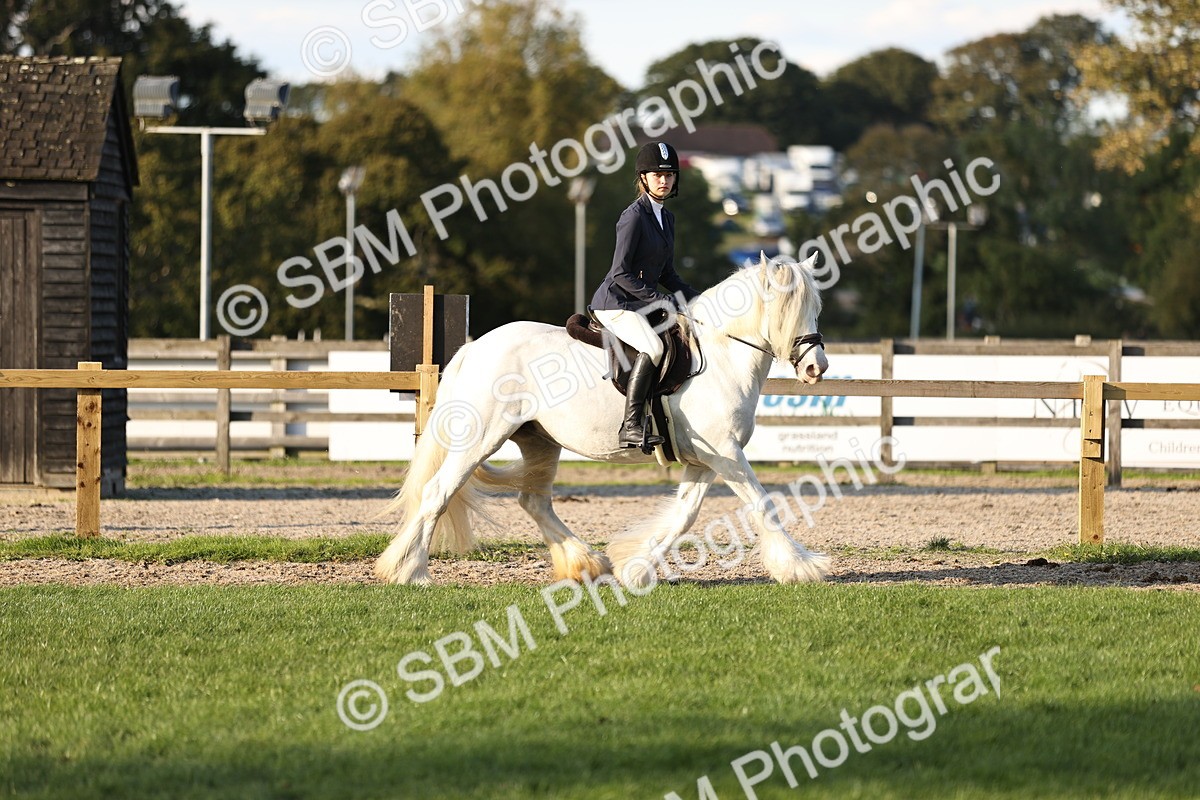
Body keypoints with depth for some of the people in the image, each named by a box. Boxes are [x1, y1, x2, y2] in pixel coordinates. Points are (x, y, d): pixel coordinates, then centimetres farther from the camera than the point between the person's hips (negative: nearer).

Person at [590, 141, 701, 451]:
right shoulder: (634, 217, -12)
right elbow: (621, 274, -17)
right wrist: (658, 298, -20)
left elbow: (667, 275, 21)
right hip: (616, 301, -10)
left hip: (641, 304, 10)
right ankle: (631, 426, -37)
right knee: (652, 347, -32)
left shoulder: (667, 218, 15)